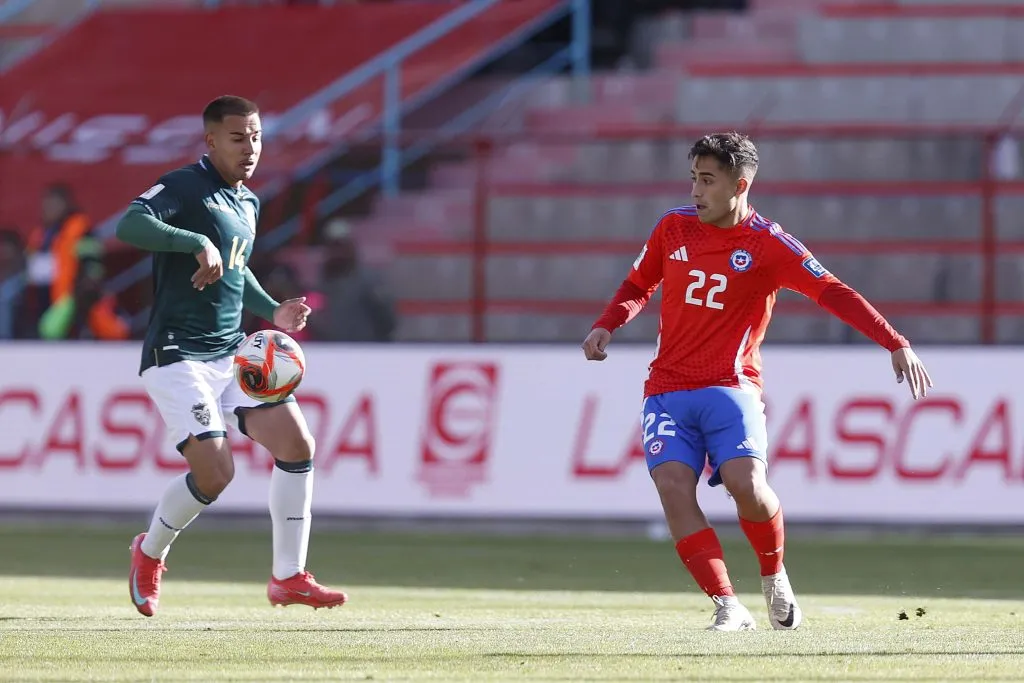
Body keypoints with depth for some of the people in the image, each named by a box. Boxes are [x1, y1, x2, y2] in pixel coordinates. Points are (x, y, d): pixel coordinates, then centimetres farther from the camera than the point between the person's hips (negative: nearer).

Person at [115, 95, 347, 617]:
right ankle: (150, 552, 14)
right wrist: (198, 242, -39)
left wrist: (273, 312, 18)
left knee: (296, 443, -8)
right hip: (177, 355, -8)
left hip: (233, 353, 8)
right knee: (214, 472, -16)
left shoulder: (248, 205, 17)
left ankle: (288, 577, 1)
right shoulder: (183, 188, -10)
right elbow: (129, 225, -29)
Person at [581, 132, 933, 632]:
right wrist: (606, 326, 5)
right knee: (673, 487, -19)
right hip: (667, 389, 3)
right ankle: (727, 606, -16)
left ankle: (775, 578, 7)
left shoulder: (768, 243, -4)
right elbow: (638, 286, 24)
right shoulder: (674, 227, 9)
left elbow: (832, 292, -8)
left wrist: (896, 344, -16)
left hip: (730, 388, -3)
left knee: (745, 483, -24)